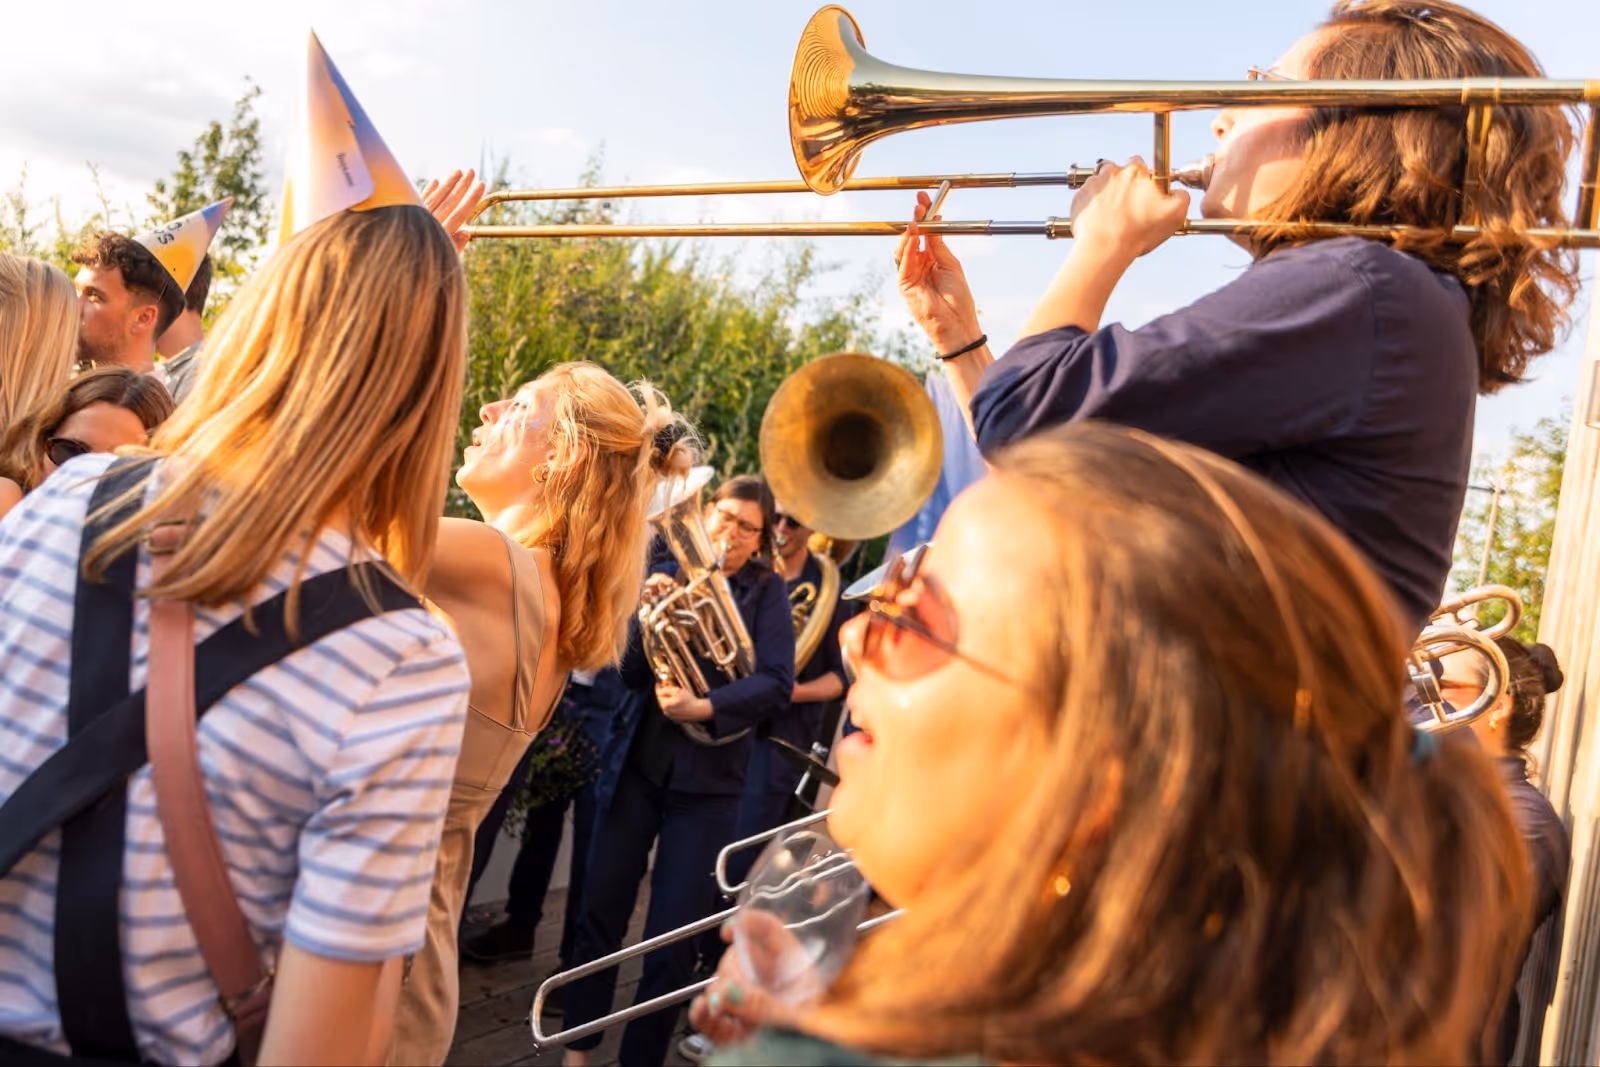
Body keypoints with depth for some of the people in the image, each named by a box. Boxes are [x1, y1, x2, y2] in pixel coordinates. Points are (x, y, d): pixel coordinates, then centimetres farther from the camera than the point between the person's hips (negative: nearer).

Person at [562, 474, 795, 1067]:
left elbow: (777, 683, -14)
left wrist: (705, 708, -26)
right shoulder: (668, 575, 4)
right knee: (601, 912, 8)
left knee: (672, 942, 1)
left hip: (709, 779, -2)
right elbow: (629, 673, -2)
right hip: (639, 762, 2)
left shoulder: (765, 591, -2)